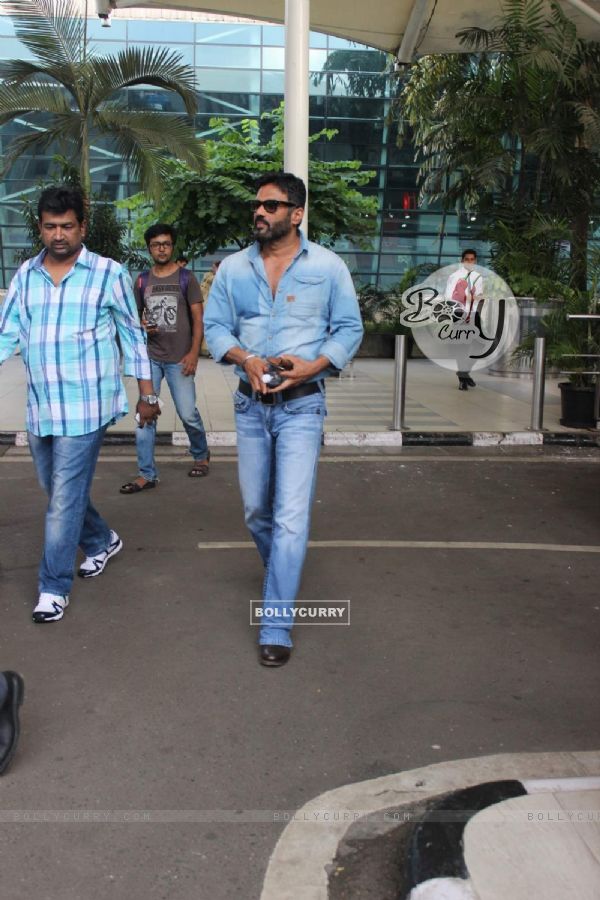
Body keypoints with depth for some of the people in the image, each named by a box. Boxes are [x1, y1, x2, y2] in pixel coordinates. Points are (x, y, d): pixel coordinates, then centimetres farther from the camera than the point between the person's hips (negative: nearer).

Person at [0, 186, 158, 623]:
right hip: (40, 407, 5)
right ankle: (103, 540, 43)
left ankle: (55, 587, 10)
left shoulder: (109, 274, -4)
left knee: (65, 498, -4)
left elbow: (133, 336, 2)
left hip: (85, 407, -5)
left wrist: (147, 395, 3)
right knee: (59, 490, 18)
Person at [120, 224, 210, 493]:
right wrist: (142, 325, -4)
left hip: (179, 359, -3)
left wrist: (194, 353, -11)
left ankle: (201, 455, 28)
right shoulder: (142, 281, 9)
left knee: (188, 414, -2)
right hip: (150, 358, 3)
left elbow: (198, 318, -1)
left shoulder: (185, 278, 0)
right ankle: (146, 474, 8)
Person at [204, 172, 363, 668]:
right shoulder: (233, 268, 6)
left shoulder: (328, 267, -2)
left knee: (291, 516, -10)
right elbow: (215, 326, 6)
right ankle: (283, 575, 42)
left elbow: (349, 329, 1)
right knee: (256, 510, 14)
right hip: (250, 404, 4)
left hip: (301, 405, -4)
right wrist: (246, 359, -14)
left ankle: (276, 626, -2)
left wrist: (312, 365, -16)